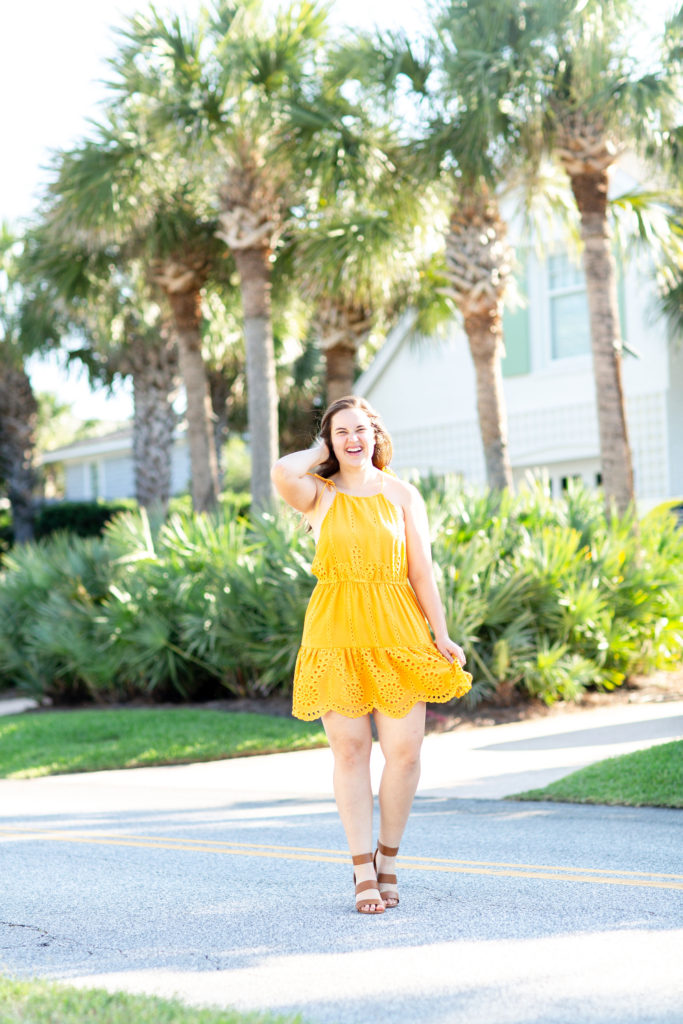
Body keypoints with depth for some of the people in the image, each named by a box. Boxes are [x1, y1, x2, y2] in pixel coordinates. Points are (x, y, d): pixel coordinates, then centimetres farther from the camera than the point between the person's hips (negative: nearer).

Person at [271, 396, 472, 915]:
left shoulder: (402, 494, 10)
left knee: (405, 752, -4)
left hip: (397, 632, 1)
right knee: (350, 750, -2)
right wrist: (320, 454, 2)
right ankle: (364, 872, 5)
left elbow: (422, 570, 7)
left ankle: (388, 858, 16)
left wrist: (442, 636, 3)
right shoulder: (319, 495, 6)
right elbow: (282, 473, -18)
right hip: (336, 633, -1)